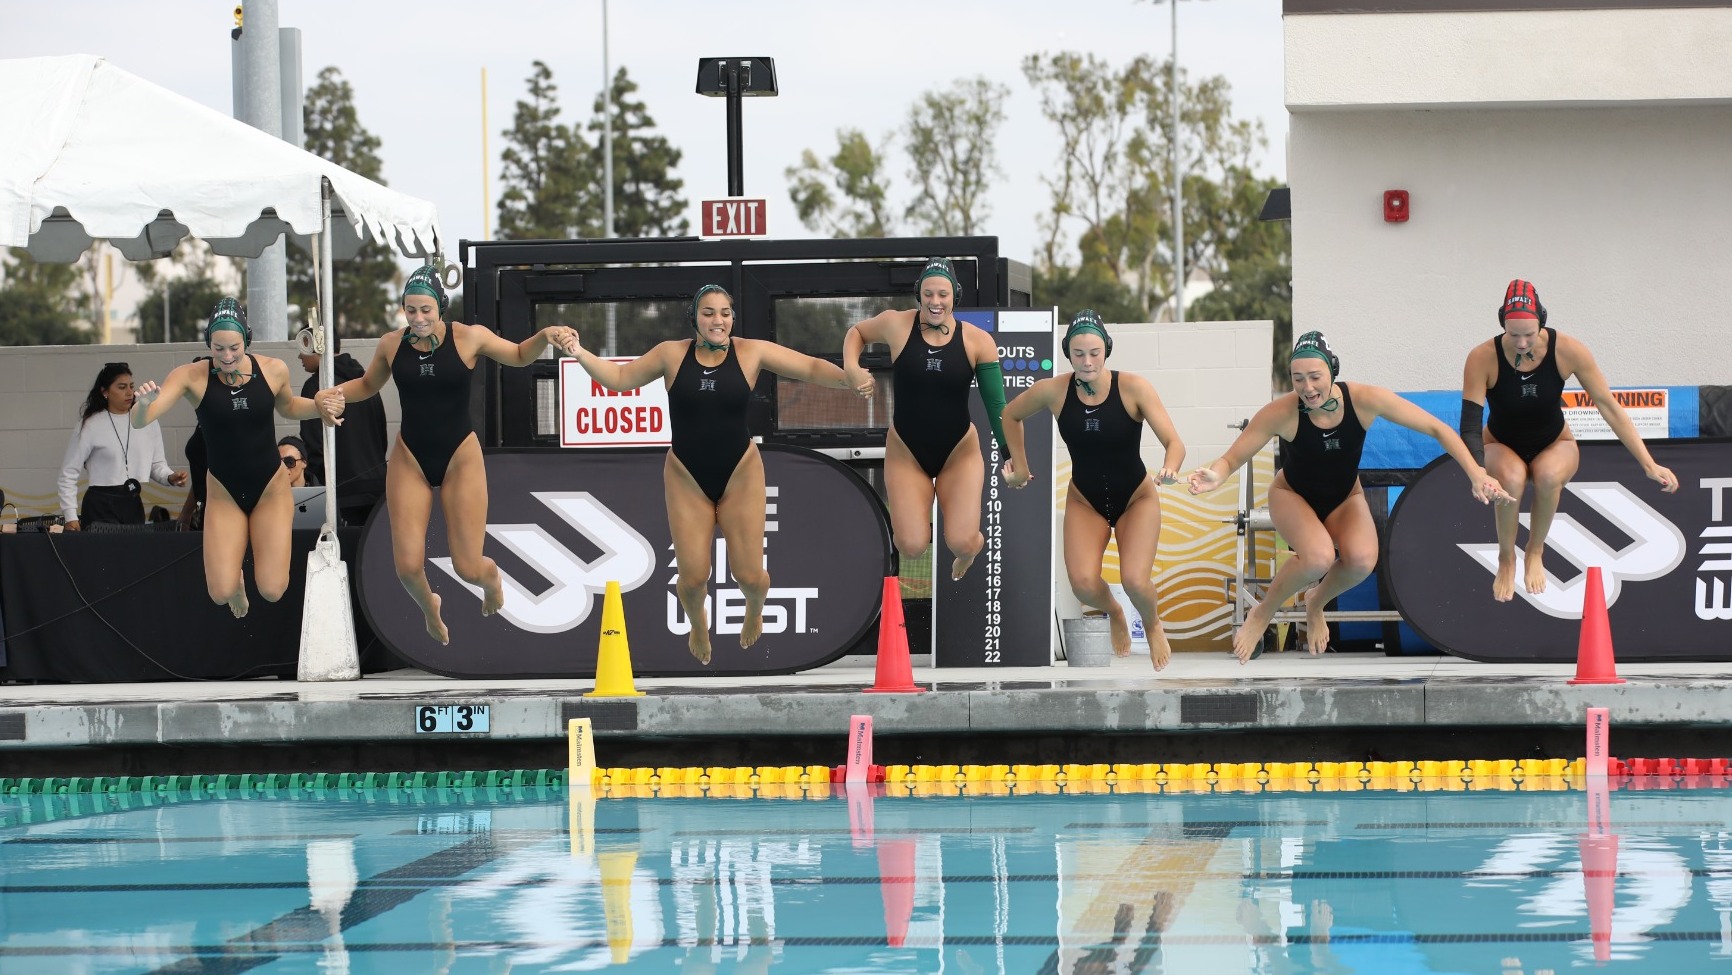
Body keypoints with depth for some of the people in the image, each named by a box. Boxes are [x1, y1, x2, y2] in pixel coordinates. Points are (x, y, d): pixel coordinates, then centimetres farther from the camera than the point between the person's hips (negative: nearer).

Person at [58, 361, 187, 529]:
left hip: (135, 505, 4)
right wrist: (70, 515, -7)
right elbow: (69, 474, 0)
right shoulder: (90, 426, -2)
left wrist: (170, 478, -8)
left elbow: (157, 464, 15)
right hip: (102, 505, -4)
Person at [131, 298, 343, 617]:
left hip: (271, 489, 1)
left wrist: (320, 407, -8)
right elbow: (139, 421, -26)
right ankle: (235, 576, 30)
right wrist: (144, 403, -49)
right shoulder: (191, 376, -18)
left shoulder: (274, 370, -11)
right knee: (222, 593, -11)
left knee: (272, 590, -8)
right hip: (223, 494, -1)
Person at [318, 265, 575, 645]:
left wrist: (546, 336, -17)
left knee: (468, 568, -3)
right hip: (409, 459, 2)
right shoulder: (391, 345, -6)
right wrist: (336, 393, -6)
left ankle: (491, 578, 38)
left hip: (460, 457, -2)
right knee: (408, 566, -6)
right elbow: (367, 385, 14)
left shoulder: (469, 338, -12)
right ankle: (428, 607, 31)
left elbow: (519, 356, 4)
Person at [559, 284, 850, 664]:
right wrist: (580, 354, -12)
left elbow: (810, 367, -12)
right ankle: (698, 625, 36)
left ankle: (755, 608, 39)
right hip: (687, 479, 1)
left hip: (741, 475, -1)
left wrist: (846, 378, -30)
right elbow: (619, 377, 2)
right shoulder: (672, 354, -6)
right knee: (693, 577, -1)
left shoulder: (751, 351, -10)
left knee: (749, 574, -1)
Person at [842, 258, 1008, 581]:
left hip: (960, 452, 0)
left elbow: (996, 404, -8)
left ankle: (971, 544, 27)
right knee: (912, 547, -12)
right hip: (906, 452, 0)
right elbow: (857, 332, 9)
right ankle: (916, 514, 29)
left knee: (961, 544, -15)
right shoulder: (896, 325, -12)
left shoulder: (977, 341, -13)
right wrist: (851, 368, -10)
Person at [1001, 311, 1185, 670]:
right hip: (1085, 500, 2)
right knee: (1083, 585, -22)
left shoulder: (1133, 388, -21)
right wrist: (1020, 466, 8)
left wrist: (1170, 468, -45)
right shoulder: (1053, 391, -14)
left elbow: (1174, 443, -24)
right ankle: (1114, 613, 18)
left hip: (1136, 498, -2)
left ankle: (1152, 625, 16)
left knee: (1135, 581, -23)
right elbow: (1011, 415, 7)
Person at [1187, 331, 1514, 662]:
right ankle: (1261, 615, -4)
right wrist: (1214, 476, -47)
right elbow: (1232, 458, -23)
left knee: (1362, 560, -29)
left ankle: (1315, 604, 7)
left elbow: (1436, 429, -21)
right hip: (1293, 496, -2)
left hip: (1345, 498, 2)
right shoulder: (1281, 412, -30)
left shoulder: (1364, 400, -27)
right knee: (1319, 557, -34)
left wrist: (1476, 474, -30)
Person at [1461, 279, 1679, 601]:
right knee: (1512, 478, -37)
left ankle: (1535, 553, -7)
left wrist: (1649, 465, -19)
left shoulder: (1567, 351, -22)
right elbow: (1470, 425, -26)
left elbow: (1609, 406, -17)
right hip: (1502, 448, -1)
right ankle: (1506, 561, -10)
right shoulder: (1483, 359, -26)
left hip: (1553, 445, 1)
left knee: (1548, 474, -36)